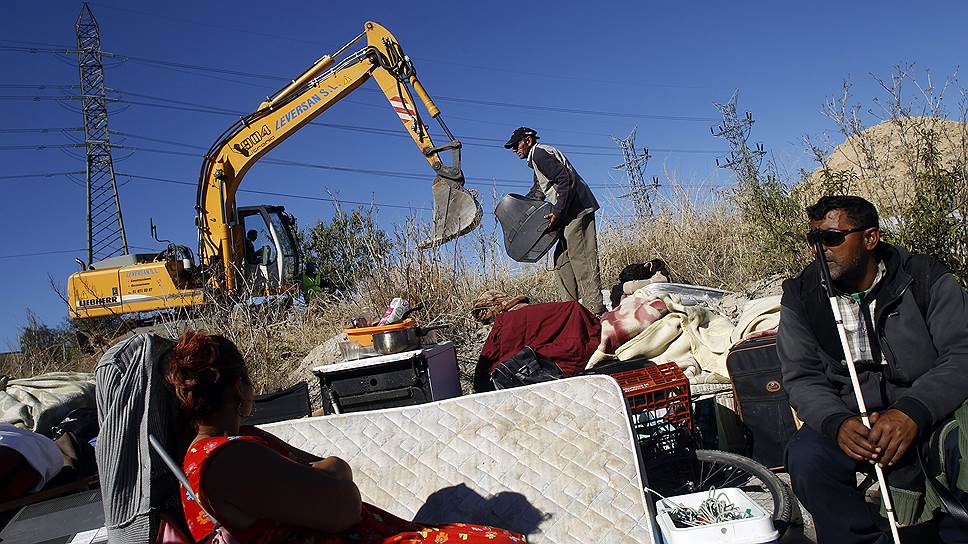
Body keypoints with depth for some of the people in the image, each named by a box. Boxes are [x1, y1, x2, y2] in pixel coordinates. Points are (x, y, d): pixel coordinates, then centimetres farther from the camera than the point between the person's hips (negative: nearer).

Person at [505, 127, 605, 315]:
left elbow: (564, 179, -19)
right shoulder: (536, 159, 26)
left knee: (580, 257, -14)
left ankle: (595, 309, -16)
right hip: (569, 214, 11)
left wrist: (556, 212, -22)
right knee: (562, 258, 10)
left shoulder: (540, 153, -7)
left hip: (576, 209, -11)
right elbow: (537, 193, 34)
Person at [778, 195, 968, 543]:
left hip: (930, 408, 0)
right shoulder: (800, 296, 1)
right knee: (806, 457, -27)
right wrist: (837, 423, -24)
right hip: (849, 414, 1)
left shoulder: (926, 279, -2)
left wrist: (912, 411, -27)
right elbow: (802, 377, -3)